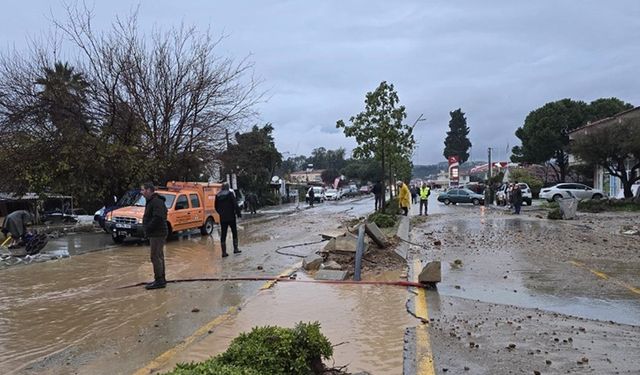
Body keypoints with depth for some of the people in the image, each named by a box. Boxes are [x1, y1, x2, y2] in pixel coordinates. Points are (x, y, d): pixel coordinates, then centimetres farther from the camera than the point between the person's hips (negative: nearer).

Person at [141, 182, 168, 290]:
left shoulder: (157, 202, -18)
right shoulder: (151, 201, 17)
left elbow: (157, 218, -28)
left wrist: (148, 228, -19)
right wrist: (147, 229, 10)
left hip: (157, 234, -11)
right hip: (156, 233, 11)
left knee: (155, 257, -8)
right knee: (159, 257, 16)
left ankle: (159, 281, -4)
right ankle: (161, 279, 24)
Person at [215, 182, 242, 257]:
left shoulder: (217, 195, 6)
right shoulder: (230, 194, -7)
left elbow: (216, 207, 12)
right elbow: (235, 204, -12)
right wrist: (238, 213, -4)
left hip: (222, 218, 3)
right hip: (231, 217, -3)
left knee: (223, 234, 4)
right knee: (234, 232, 12)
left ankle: (224, 252, 2)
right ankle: (235, 249, 11)